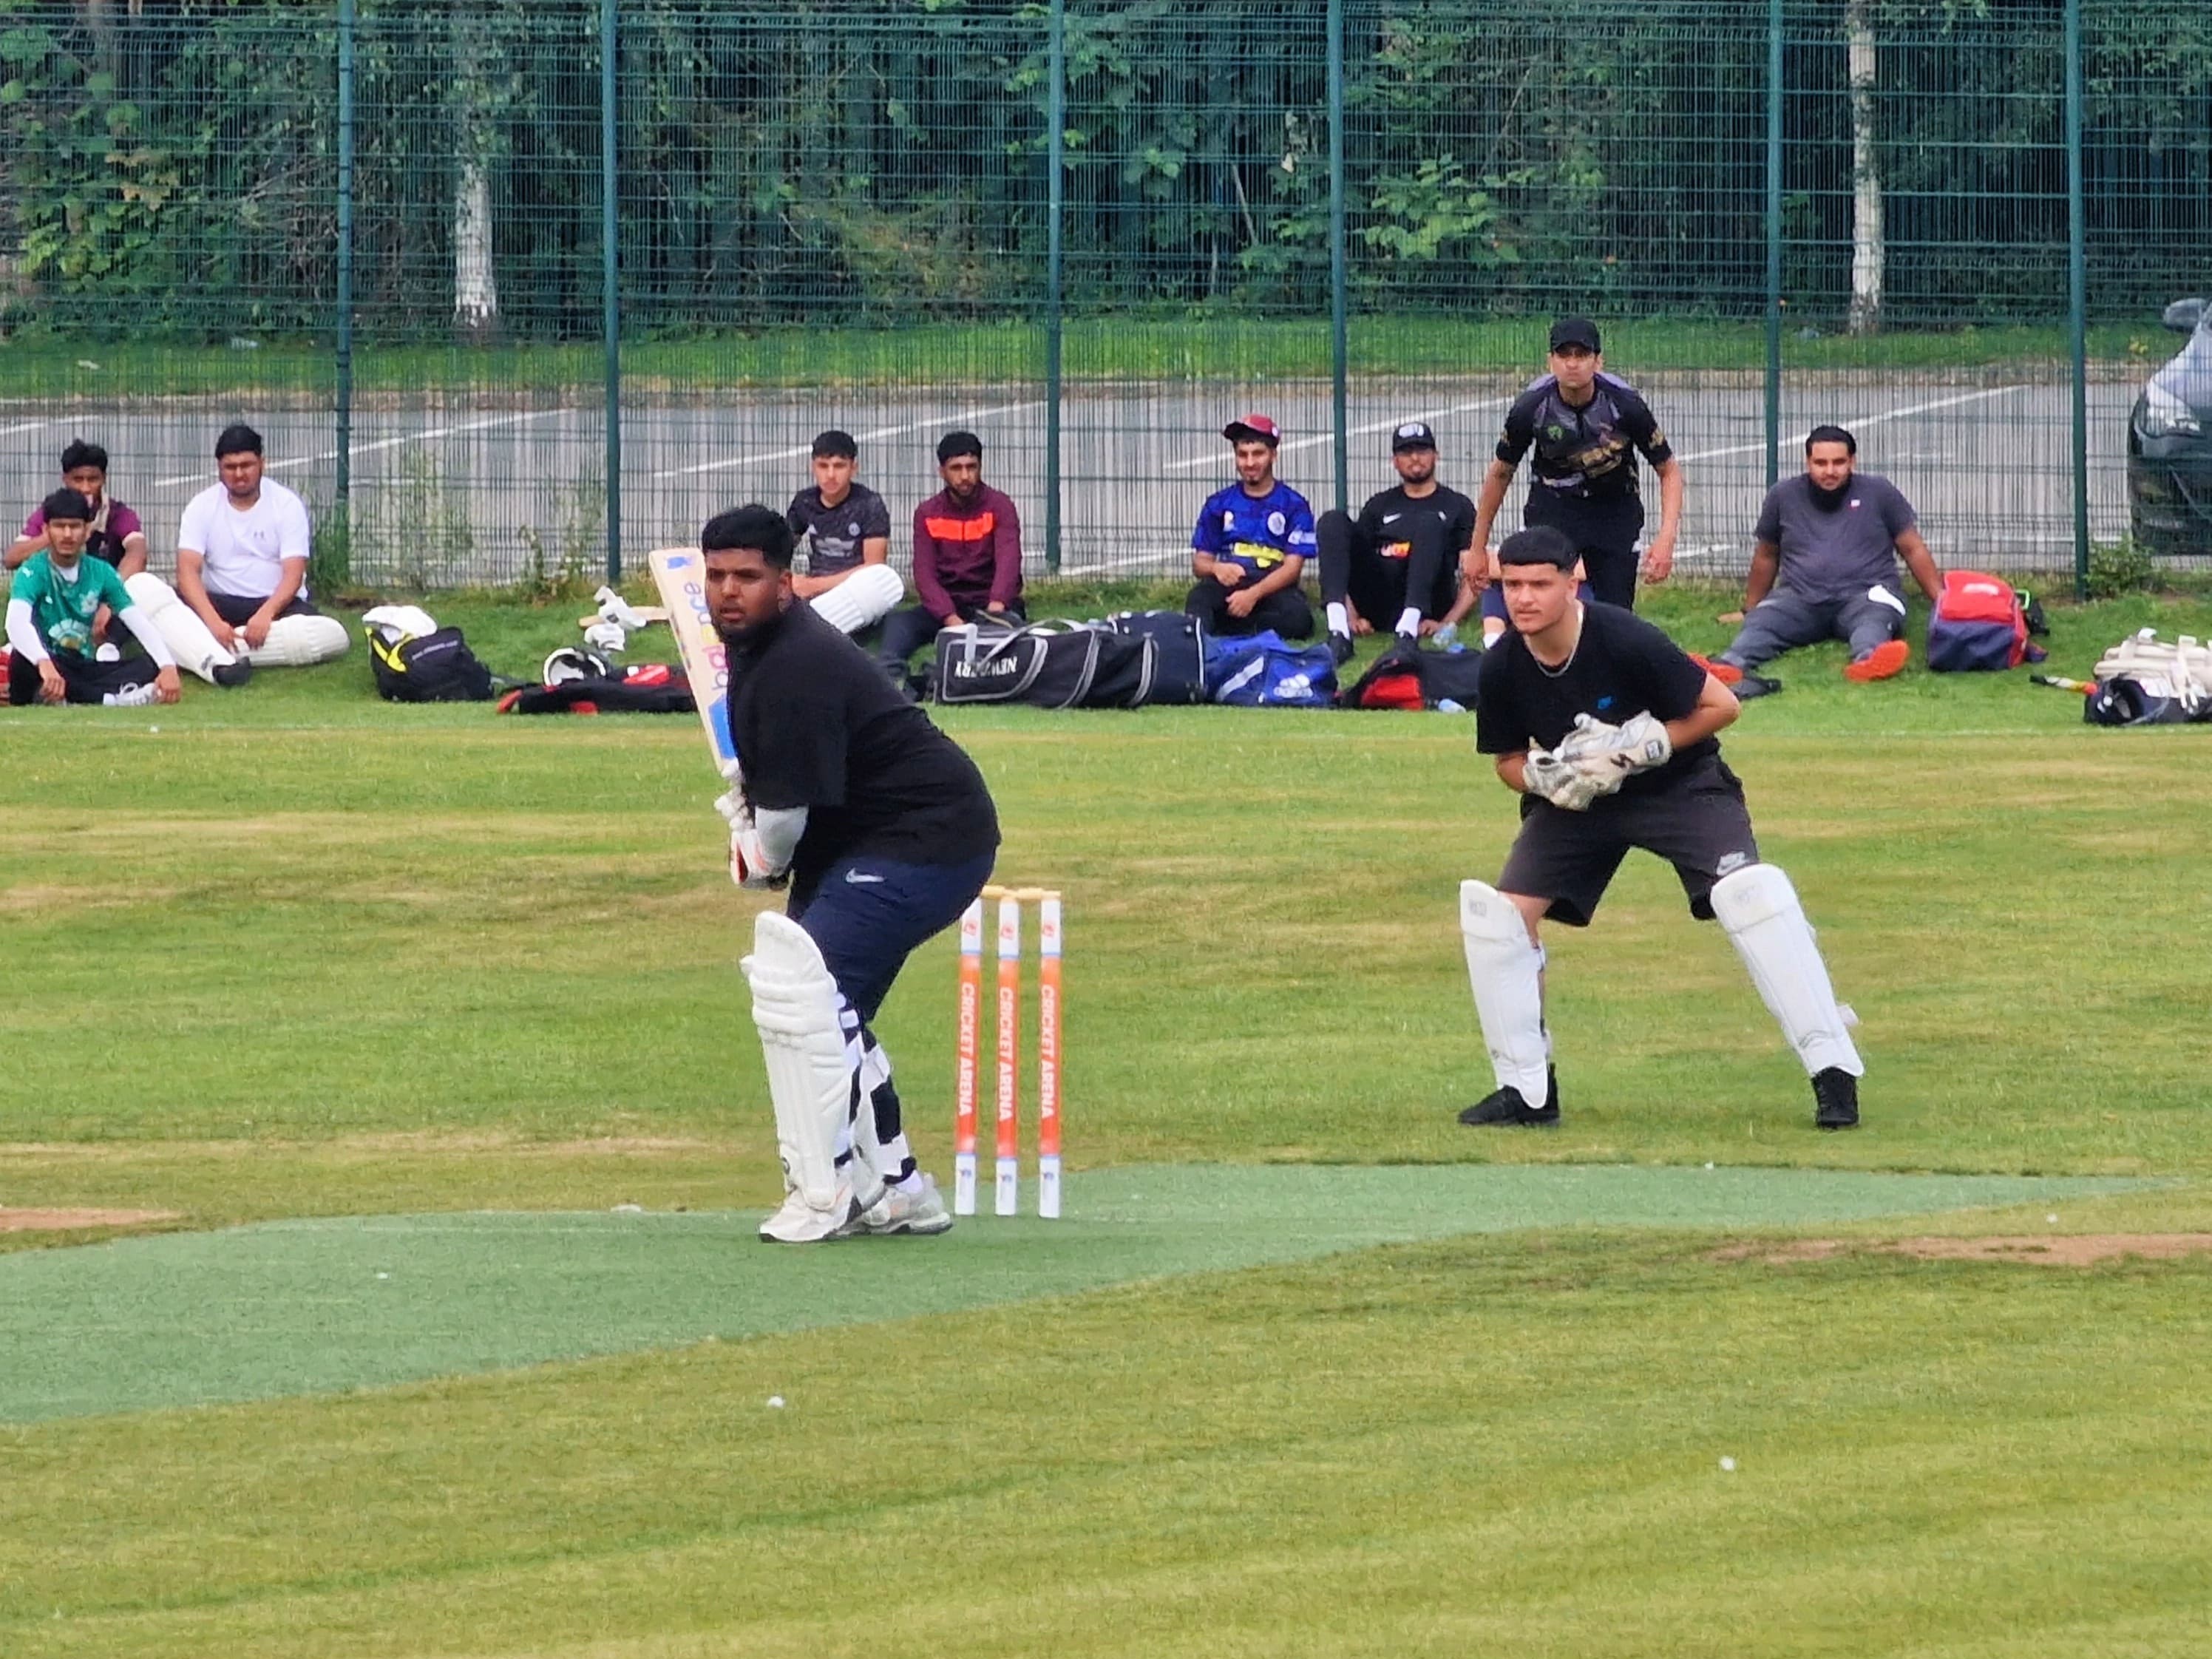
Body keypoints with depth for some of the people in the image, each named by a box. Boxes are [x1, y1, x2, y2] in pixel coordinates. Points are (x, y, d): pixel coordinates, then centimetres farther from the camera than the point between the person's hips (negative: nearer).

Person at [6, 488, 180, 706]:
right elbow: (16, 623, -30)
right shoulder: (33, 571, -11)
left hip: (84, 667, 4)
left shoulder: (100, 572, 3)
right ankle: (110, 699, -33)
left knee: (149, 670, -18)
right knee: (23, 659, -39)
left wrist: (168, 667, -24)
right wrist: (44, 664, -50)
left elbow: (140, 623, -5)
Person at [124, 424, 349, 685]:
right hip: (218, 604, 1)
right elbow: (188, 571, -11)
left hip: (276, 605, -1)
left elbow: (293, 574, -11)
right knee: (140, 585, -27)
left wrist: (265, 614, -31)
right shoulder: (202, 506, 1)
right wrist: (213, 622, -30)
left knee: (333, 635, -34)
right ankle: (218, 662, -54)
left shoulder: (287, 504, -2)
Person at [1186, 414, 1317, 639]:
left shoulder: (1293, 505, 9)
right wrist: (1216, 568, -12)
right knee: (1200, 596, -37)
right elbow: (1199, 563, 15)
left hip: (1273, 588, -1)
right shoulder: (1219, 504, 19)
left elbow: (1292, 567, -1)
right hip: (1227, 584, 1)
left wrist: (1253, 594, -19)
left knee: (1298, 616, -38)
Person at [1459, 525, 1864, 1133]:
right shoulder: (1502, 670, -15)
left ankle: (1834, 1072, -19)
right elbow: (1511, 761, 1)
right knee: (1497, 912, -8)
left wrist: (1647, 746, -27)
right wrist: (1543, 777, -21)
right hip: (1575, 801, 5)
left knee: (1749, 893, -25)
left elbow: (1721, 705, -18)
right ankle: (1527, 1091, 6)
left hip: (1681, 784, -5)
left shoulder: (1625, 641, -27)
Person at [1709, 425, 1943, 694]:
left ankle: (1868, 658, -71)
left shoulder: (1879, 493, 10)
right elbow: (1766, 556, 27)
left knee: (1874, 618, -38)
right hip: (1801, 599, 1)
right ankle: (1730, 665, -61)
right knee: (1761, 623, -31)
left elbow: (1914, 551, 11)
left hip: (1864, 594, -1)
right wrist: (1750, 609, 31)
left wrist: (1942, 602, 2)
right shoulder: (1784, 496, 15)